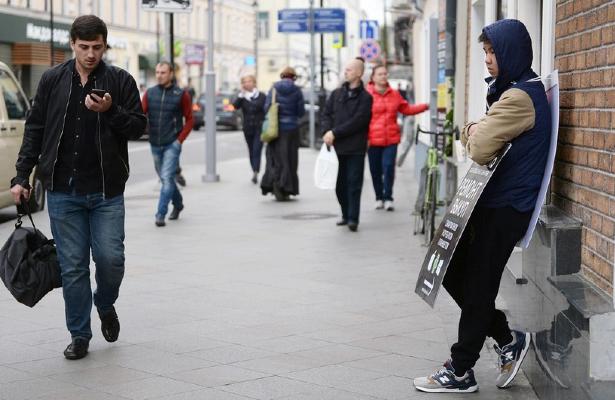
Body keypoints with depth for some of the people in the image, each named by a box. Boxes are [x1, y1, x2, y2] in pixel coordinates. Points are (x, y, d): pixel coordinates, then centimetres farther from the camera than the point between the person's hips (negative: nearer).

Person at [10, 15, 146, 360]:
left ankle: (106, 306, 28)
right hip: (63, 192, 1)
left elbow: (138, 126, 1)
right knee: (73, 267, 3)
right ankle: (79, 335, 15)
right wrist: (22, 176, 4)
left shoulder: (120, 81, 2)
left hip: (106, 191, -1)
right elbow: (35, 130, 10)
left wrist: (111, 110, -17)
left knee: (111, 258, -4)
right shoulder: (53, 80, 6)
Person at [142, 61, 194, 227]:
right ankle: (178, 204, 38)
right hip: (155, 144, 4)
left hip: (172, 145, -4)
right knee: (164, 178, 16)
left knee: (167, 178, -13)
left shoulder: (181, 95, -4)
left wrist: (180, 139, -9)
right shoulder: (150, 93, 5)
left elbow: (189, 120, 0)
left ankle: (160, 214, -12)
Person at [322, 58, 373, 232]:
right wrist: (327, 132, -10)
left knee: (354, 183, -4)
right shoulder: (336, 94, 13)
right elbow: (327, 114, 10)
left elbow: (357, 121, -12)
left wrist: (335, 132, -15)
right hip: (337, 146, 5)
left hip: (355, 148, -5)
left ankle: (353, 218, -3)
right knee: (340, 184, 9)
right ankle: (346, 215, 22)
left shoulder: (365, 97, -3)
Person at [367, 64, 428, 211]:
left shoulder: (394, 94, 10)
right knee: (376, 170, 5)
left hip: (391, 138, 2)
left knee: (389, 167, -9)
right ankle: (379, 198, 20)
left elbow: (407, 109, 21)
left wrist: (425, 106, 13)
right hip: (373, 139, -2)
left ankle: (388, 198, -1)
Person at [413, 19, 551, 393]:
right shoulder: (520, 91, 15)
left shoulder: (519, 97, -19)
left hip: (504, 209, -10)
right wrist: (476, 130, -1)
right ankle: (508, 340, 22)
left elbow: (480, 149, -24)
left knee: (476, 289, 0)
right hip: (493, 204, 10)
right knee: (455, 275, 14)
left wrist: (474, 132, -2)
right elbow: (482, 139, 20)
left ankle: (460, 372, 11)